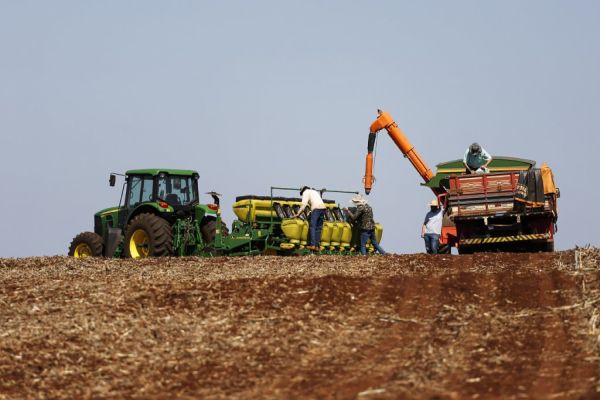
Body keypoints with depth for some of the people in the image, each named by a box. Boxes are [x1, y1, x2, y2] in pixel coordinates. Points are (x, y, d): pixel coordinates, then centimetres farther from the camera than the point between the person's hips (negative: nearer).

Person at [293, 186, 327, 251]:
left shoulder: (306, 192, 10)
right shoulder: (315, 192, 34)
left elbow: (304, 204, -2)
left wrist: (298, 213, 0)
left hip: (316, 208, -7)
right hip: (323, 207, 7)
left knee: (312, 227, -8)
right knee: (318, 228, 8)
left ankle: (312, 245, -17)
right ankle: (317, 245, 4)